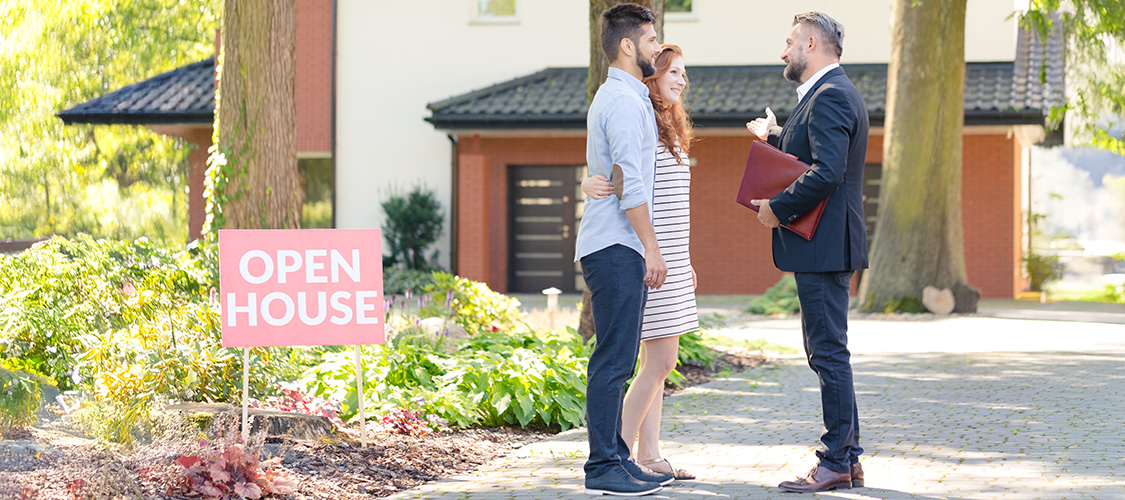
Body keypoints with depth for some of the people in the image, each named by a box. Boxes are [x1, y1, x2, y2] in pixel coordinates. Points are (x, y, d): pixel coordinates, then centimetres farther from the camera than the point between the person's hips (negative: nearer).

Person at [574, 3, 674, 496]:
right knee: (613, 361, -10)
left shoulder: (615, 97, 21)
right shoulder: (625, 101, -12)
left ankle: (617, 459, 15)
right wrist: (652, 248, -17)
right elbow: (630, 183, -18)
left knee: (618, 360, 11)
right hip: (617, 246, -11)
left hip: (618, 249, 11)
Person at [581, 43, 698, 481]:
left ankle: (649, 455, 12)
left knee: (656, 360, 9)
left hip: (671, 259, 9)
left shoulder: (671, 129, 18)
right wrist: (589, 186, -37)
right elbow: (593, 181, -13)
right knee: (660, 359, -11)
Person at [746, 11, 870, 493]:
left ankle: (836, 464, -4)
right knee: (825, 351, 14)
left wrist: (777, 208, -17)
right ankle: (848, 459, 18)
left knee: (829, 352, -7)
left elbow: (827, 173, -25)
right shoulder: (833, 93, 19)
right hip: (825, 247, 11)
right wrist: (773, 136, 19)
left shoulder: (829, 97, -15)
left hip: (822, 246, -11)